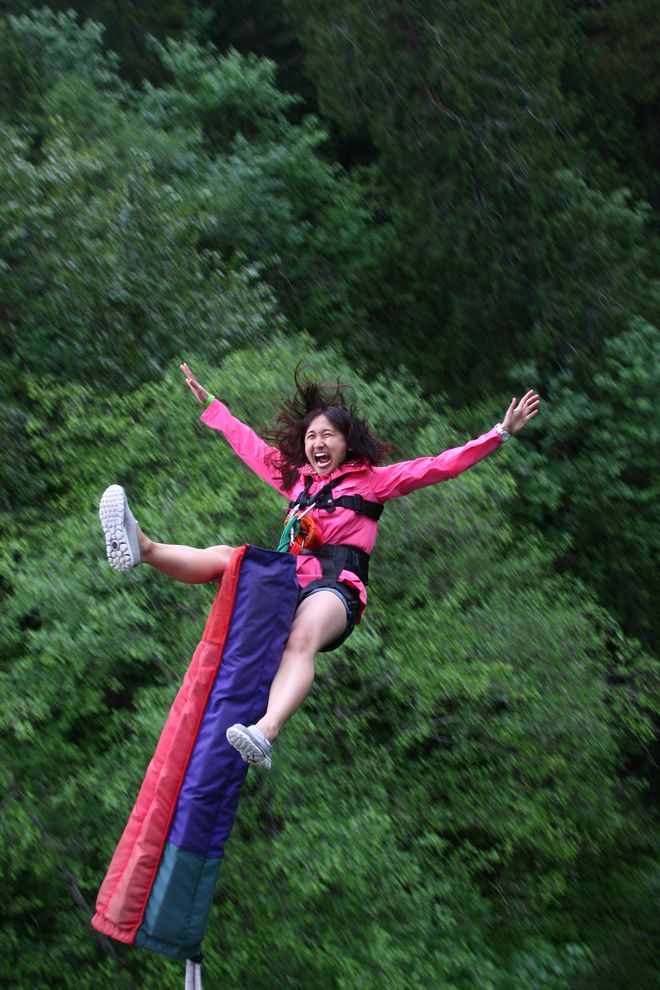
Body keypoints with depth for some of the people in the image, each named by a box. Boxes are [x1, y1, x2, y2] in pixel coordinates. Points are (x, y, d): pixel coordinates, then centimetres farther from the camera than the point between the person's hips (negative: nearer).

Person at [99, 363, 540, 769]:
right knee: (224, 556, -17)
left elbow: (437, 467, 8)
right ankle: (142, 549, -46)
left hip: (335, 589, -5)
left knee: (302, 642, -37)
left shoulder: (372, 480, 14)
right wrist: (210, 403, 48)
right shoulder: (297, 479, 28)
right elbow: (251, 445, 39)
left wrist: (500, 433, 2)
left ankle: (265, 734, -64)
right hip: (286, 582, 6)